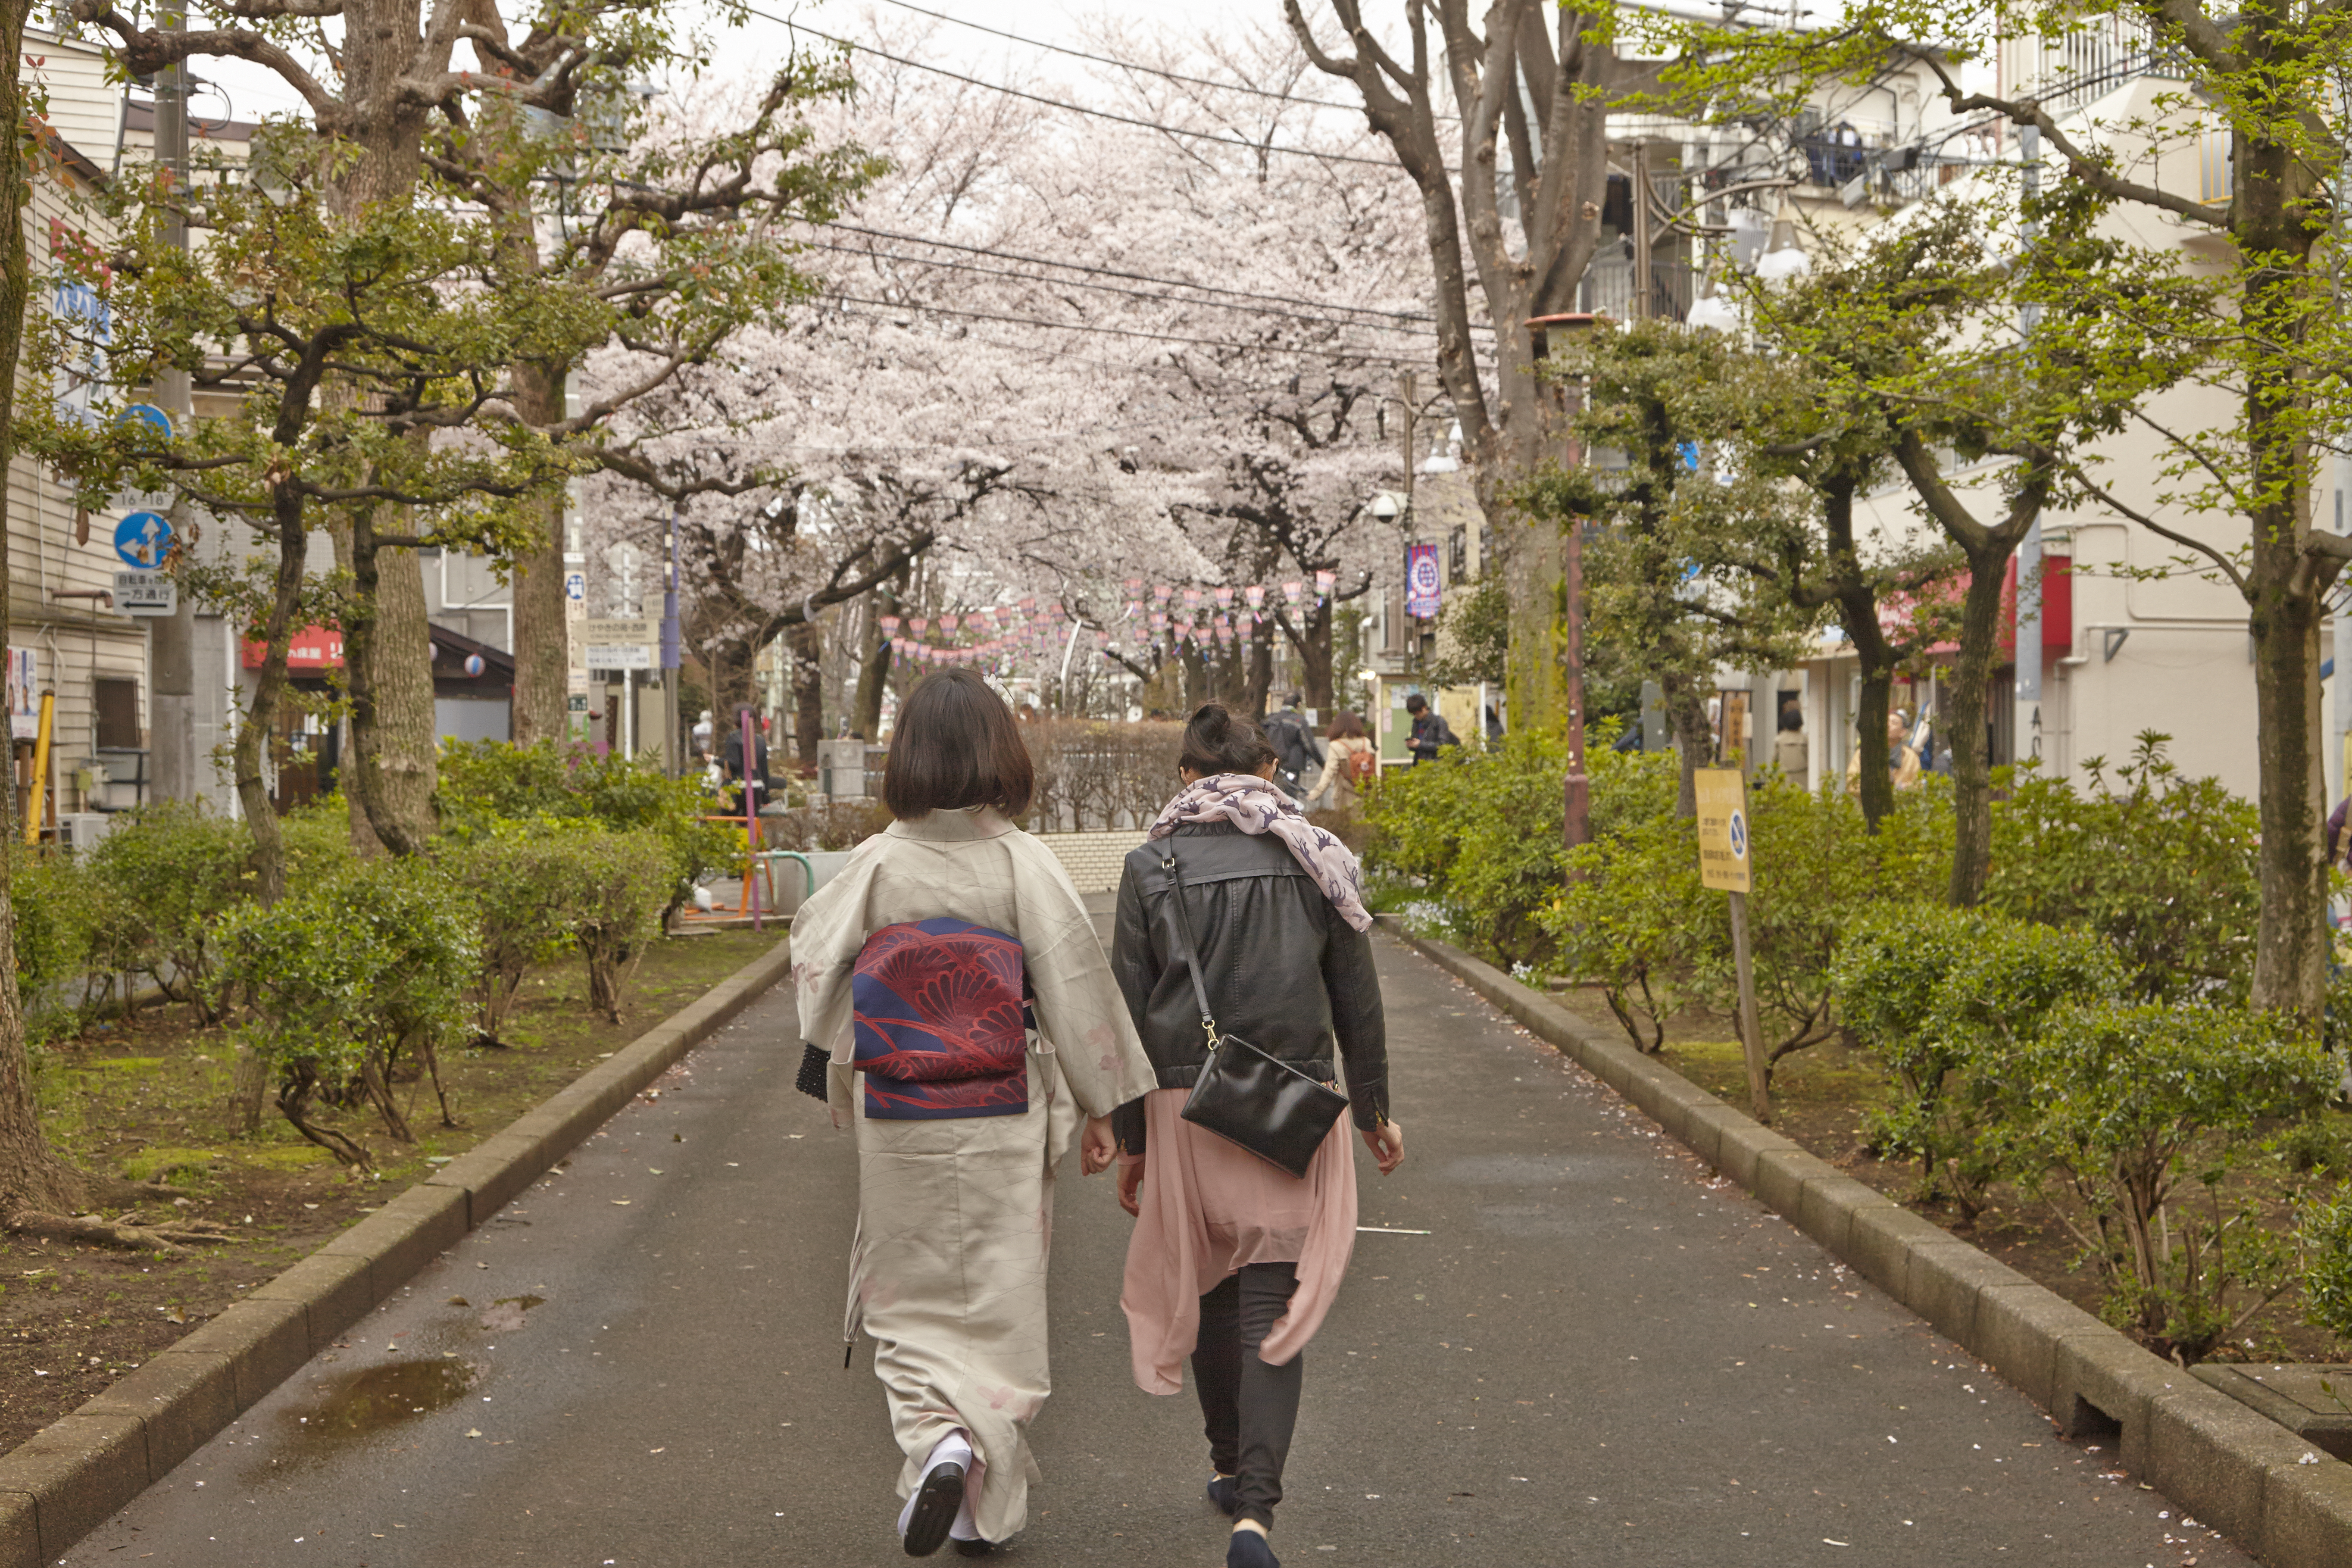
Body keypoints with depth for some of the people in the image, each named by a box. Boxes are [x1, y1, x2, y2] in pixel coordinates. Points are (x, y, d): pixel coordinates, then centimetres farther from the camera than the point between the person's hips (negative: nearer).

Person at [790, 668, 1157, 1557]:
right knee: (998, 1302, 11)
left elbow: (816, 967, -1)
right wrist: (1100, 1106, 4)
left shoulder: (876, 865, -7)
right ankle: (988, 1505, 18)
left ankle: (936, 1437, -9)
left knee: (910, 1294, 15)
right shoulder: (1023, 865, -9)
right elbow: (1077, 986, -6)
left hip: (896, 1126, 1)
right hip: (1004, 1128, 0)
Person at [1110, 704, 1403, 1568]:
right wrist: (1374, 1110, 16)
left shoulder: (1152, 864, -2)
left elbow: (1132, 1011, -2)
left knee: (1210, 1293, 19)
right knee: (1274, 1305, -2)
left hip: (1187, 1106, 0)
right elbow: (1357, 999, 5)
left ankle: (1229, 1467, 34)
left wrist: (1130, 1137, 5)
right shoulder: (1316, 857, 1)